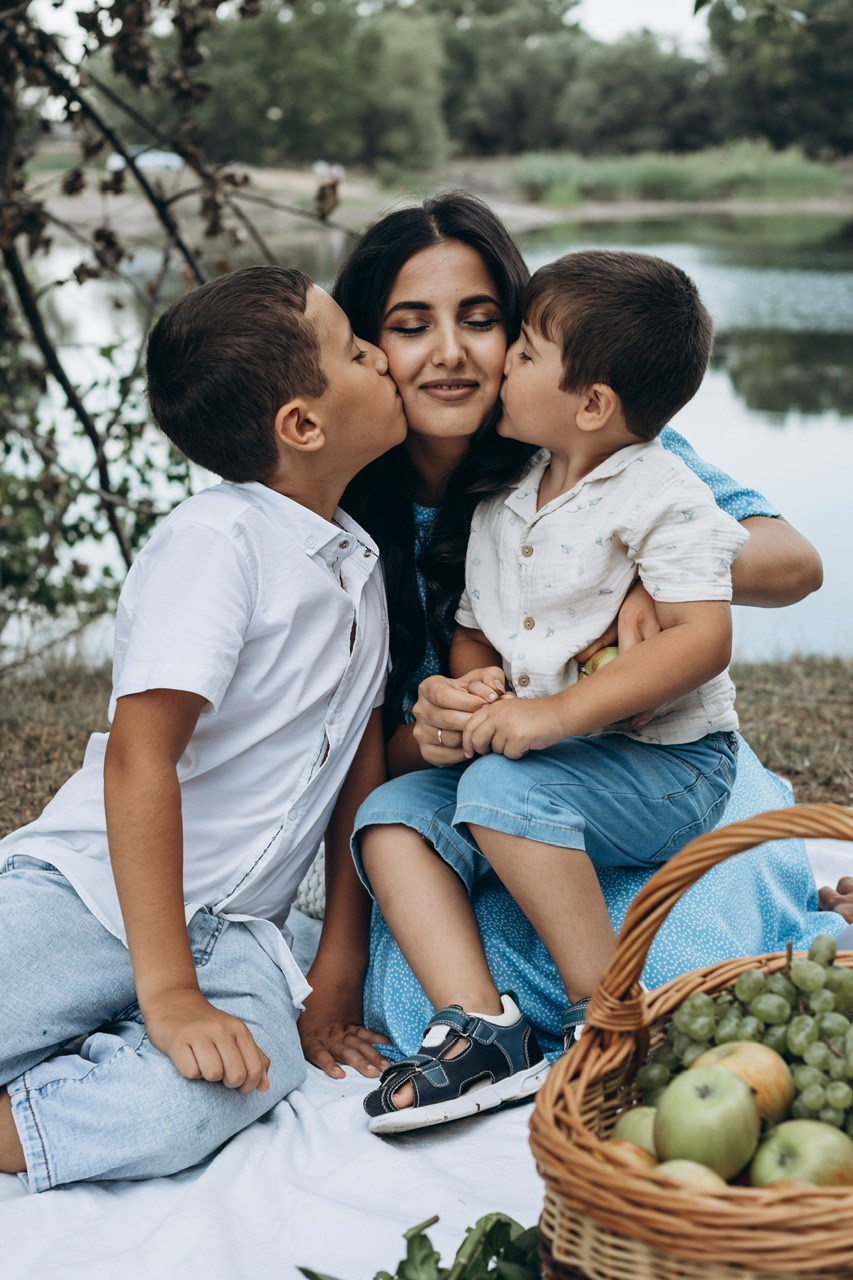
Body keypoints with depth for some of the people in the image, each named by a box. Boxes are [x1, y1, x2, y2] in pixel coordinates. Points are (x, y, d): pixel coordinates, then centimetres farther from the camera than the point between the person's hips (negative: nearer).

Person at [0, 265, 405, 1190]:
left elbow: (360, 762, 17)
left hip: (231, 933, 6)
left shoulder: (361, 560, 12)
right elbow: (141, 759, -19)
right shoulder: (216, 539, -12)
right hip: (92, 889, -5)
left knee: (221, 1087, -28)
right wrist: (169, 993, -23)